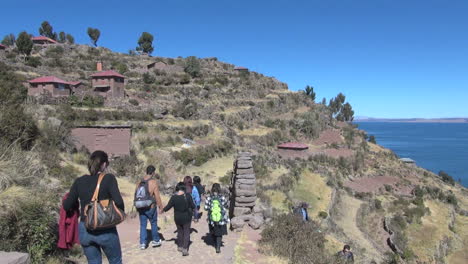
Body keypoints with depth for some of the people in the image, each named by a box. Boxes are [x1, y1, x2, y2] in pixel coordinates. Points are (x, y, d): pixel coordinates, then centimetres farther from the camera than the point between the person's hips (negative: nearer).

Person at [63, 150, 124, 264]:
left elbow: (67, 206, 3)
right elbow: (118, 202, -20)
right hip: (105, 230, -4)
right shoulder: (109, 178, -11)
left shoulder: (79, 181, 0)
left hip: (84, 230, 4)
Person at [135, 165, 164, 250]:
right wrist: (161, 207, -6)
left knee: (143, 225, 13)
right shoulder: (154, 182, -14)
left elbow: (136, 195, 8)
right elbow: (157, 197, -15)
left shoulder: (139, 182, 2)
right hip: (150, 207, -4)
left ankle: (142, 243, 14)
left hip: (140, 207, 4)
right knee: (154, 223, 14)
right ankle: (155, 240, 27)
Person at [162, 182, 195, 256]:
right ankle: (185, 249, -1)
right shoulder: (188, 196, -15)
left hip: (178, 218, 2)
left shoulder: (174, 197, -13)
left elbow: (168, 206, -5)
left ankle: (180, 246, 31)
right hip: (187, 217, -2)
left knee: (180, 231, 21)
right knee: (186, 232, 8)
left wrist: (163, 210, 15)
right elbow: (193, 206, -9)